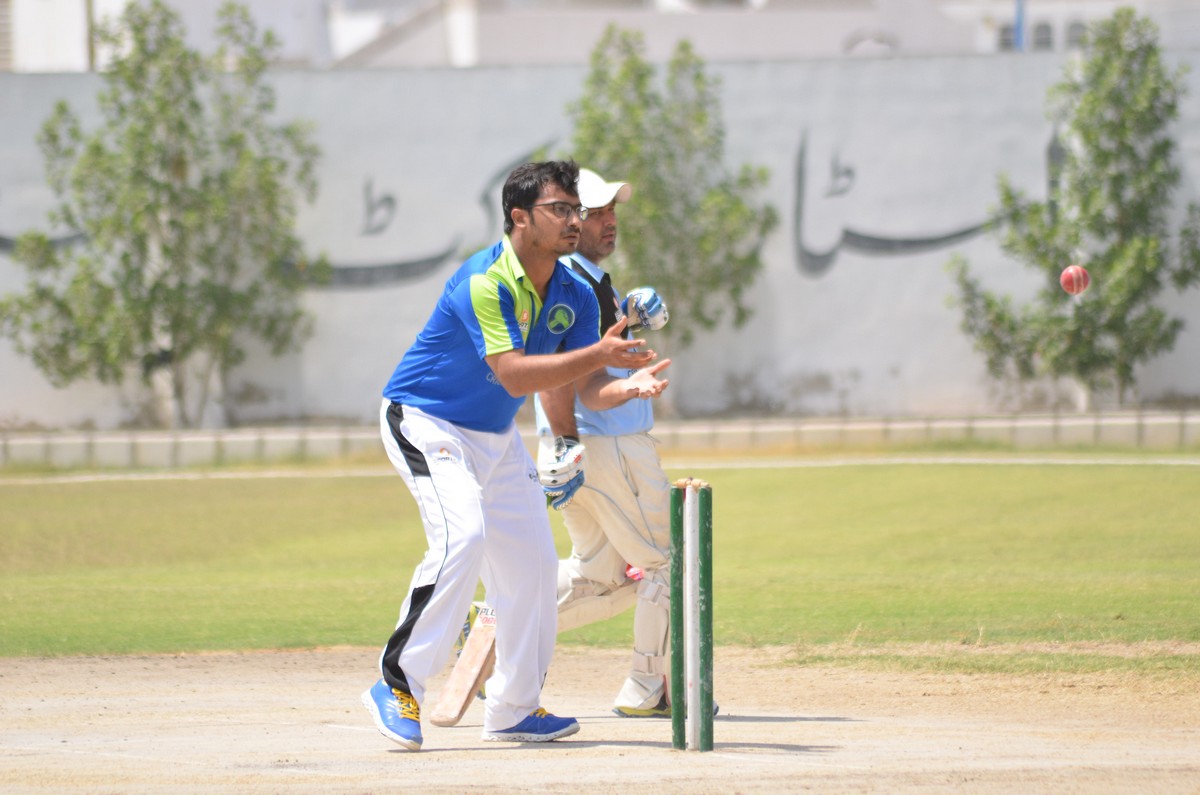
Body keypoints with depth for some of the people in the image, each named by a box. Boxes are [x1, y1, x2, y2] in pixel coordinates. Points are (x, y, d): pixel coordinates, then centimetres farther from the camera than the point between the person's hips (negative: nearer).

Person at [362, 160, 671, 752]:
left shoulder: (574, 296, -2)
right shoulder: (483, 283, -26)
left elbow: (588, 389, -6)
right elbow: (513, 373, -35)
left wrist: (628, 386, -28)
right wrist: (599, 353, -42)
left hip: (497, 437, 9)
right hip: (425, 422, -9)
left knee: (532, 559, 8)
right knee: (462, 536, -28)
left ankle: (513, 709, 21)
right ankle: (397, 686, -22)